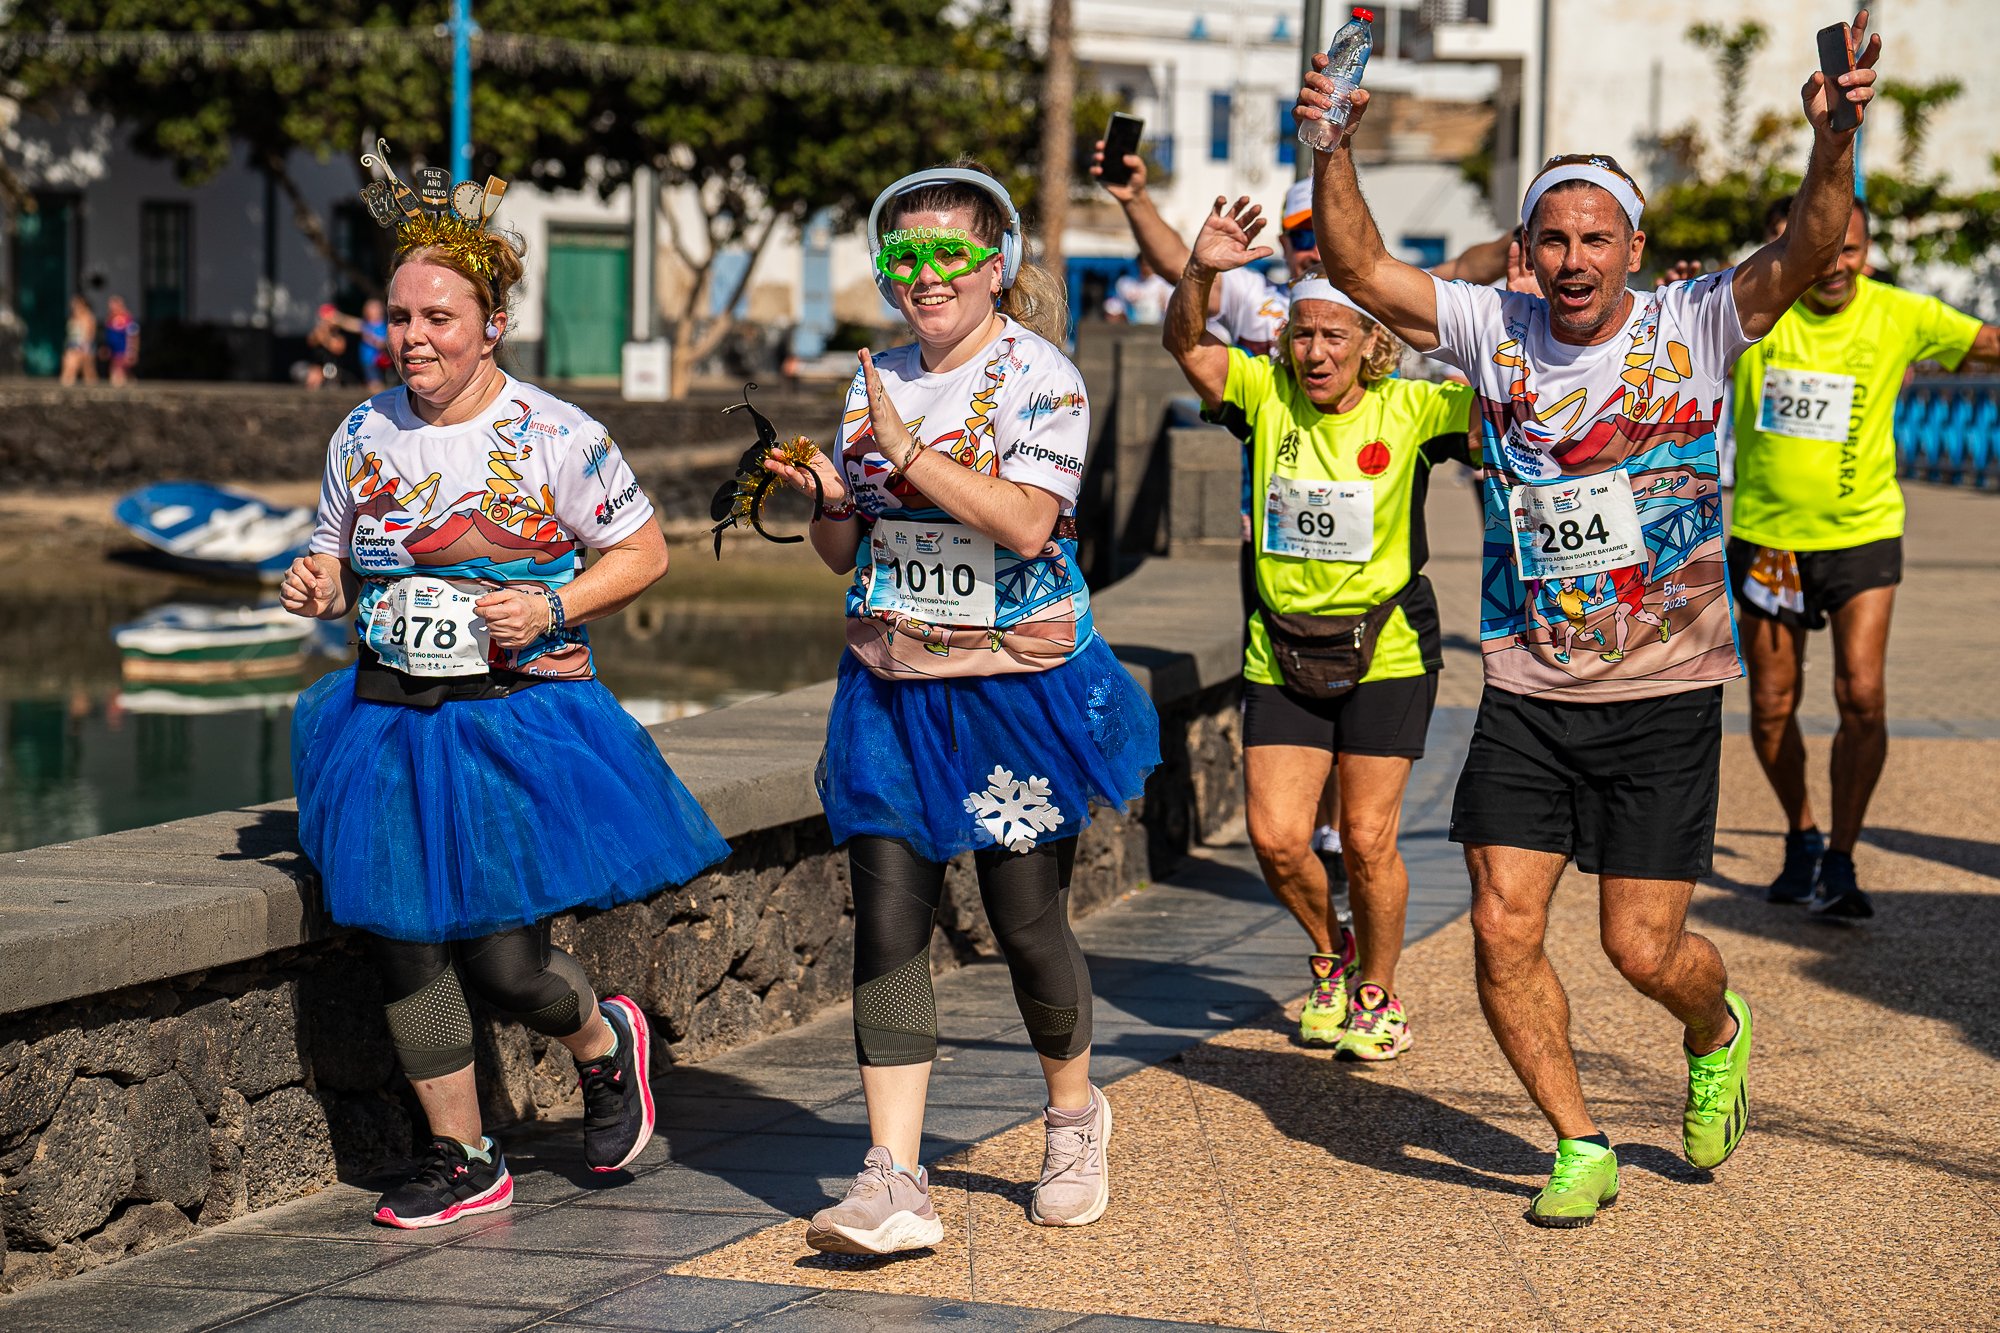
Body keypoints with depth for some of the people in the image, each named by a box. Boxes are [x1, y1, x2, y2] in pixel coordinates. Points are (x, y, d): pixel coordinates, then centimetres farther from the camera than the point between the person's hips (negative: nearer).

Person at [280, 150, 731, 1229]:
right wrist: (316, 586, -6)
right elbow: (340, 561, 17)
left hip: (516, 723, -4)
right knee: (403, 945, 2)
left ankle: (604, 1041, 29)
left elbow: (644, 551, 0)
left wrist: (552, 610, -15)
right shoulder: (363, 437, 5)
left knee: (500, 958, -7)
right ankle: (463, 1162, 19)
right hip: (389, 723, 5)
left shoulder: (555, 438, -8)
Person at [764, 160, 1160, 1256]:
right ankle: (893, 1180, -7)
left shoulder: (1038, 377, -7)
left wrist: (905, 447, -22)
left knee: (1026, 919, 3)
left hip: (1014, 687, -5)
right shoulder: (877, 381, 11)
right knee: (887, 921, -5)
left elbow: (1026, 521, -23)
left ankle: (1073, 1117, 31)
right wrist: (824, 496, -7)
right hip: (890, 689, 5)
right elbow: (844, 553, 15)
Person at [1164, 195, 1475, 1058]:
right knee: (1276, 839, -1)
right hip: (1282, 654, 2)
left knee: (1367, 842, 1)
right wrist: (1200, 273, -33)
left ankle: (1376, 994, 25)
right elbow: (1186, 344, -15)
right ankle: (1329, 960, 29)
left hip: (1386, 653, -2)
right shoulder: (1267, 395, -3)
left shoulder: (1409, 410, -10)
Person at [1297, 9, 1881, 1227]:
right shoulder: (1495, 332, 1)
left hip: (1665, 699, -3)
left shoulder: (1694, 329, -6)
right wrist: (1337, 149, -19)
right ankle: (1582, 1149, 18)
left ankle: (1717, 1034, 36)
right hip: (1527, 698, 3)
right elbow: (1359, 266, -3)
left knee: (1645, 950, -1)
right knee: (1503, 931, -2)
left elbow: (1806, 256, -21)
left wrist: (1834, 144, -38)